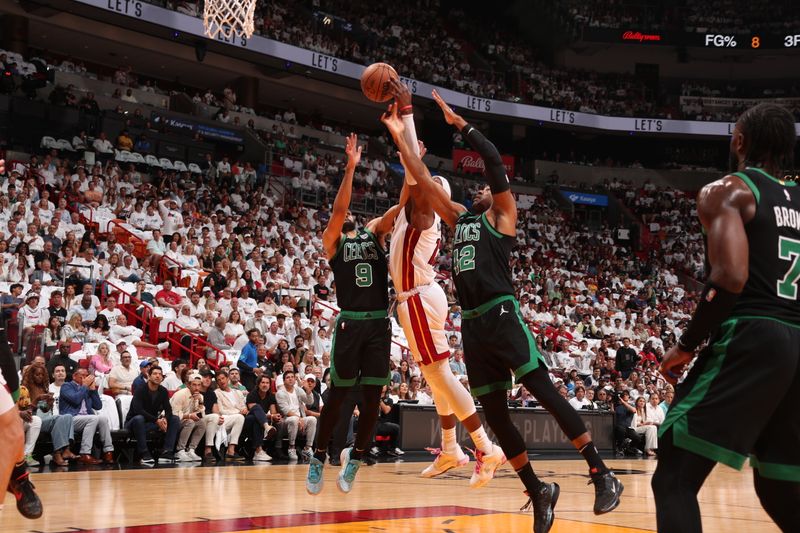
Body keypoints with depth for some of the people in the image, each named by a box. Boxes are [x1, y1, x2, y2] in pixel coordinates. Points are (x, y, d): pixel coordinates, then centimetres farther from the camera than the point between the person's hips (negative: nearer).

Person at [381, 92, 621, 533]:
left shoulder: (503, 216, 7)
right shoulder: (459, 217, 23)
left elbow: (494, 161, -4)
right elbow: (423, 179, 21)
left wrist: (459, 123, -1)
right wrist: (398, 136, 18)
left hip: (501, 315, -7)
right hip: (471, 324, 7)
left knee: (544, 391, -13)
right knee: (494, 413, 6)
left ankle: (602, 474, -9)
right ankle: (538, 492, 16)